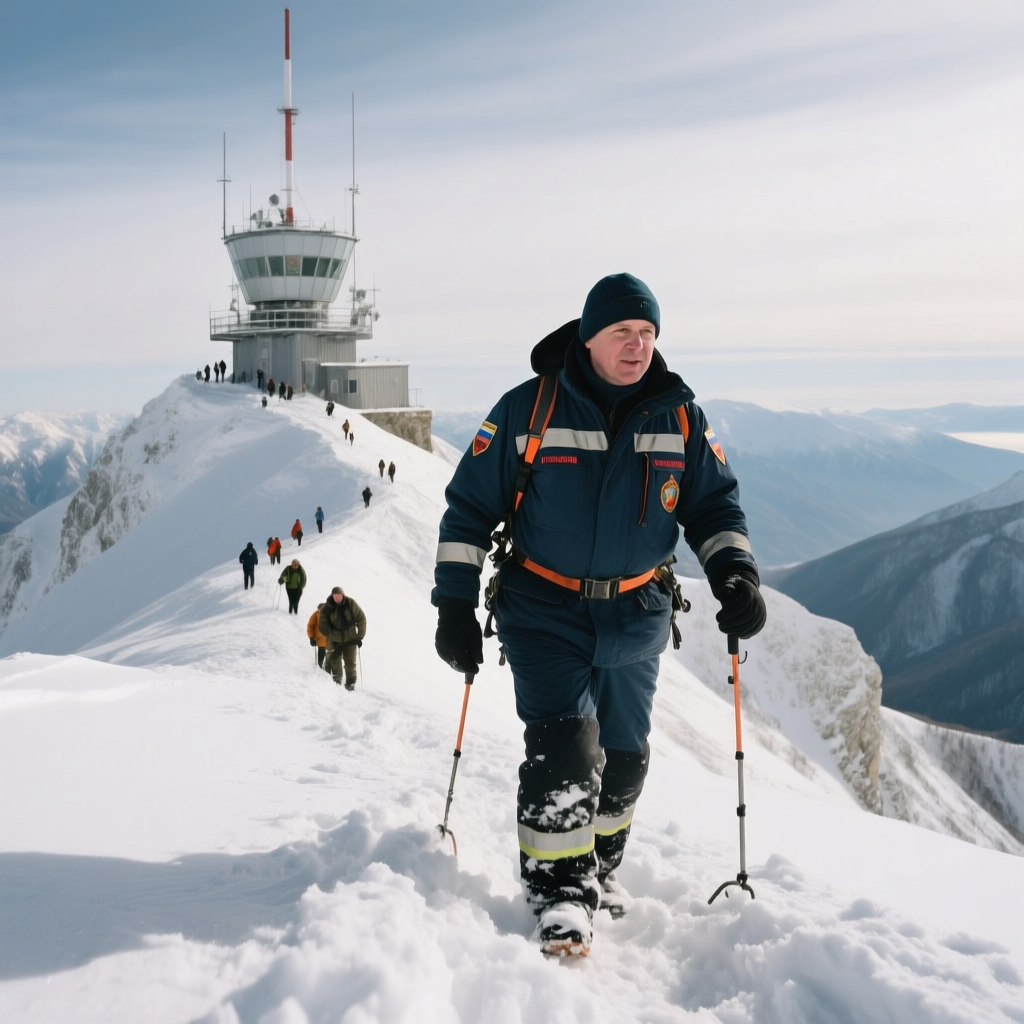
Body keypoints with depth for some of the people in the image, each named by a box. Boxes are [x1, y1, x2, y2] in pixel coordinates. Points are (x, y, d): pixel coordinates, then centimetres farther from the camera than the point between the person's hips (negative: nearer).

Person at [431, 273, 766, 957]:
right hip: (545, 611, -3)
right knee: (564, 745, -17)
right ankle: (558, 888, -6)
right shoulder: (527, 411, -8)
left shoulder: (680, 419, -1)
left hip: (637, 617, 4)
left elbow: (714, 502, 7)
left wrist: (736, 574, -11)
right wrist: (455, 605, -5)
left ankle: (599, 865, 37)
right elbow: (469, 507, -3)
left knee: (624, 754, 14)